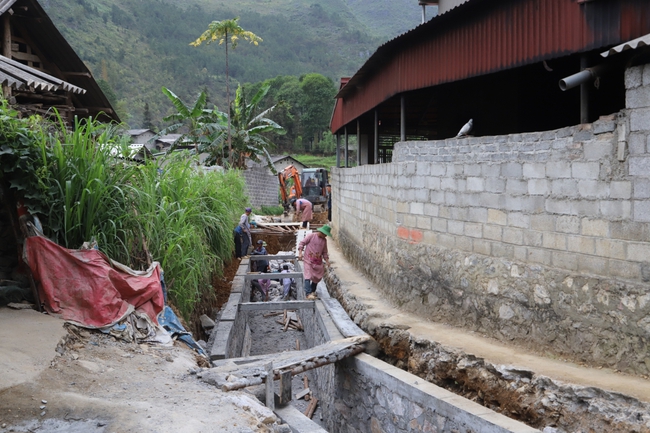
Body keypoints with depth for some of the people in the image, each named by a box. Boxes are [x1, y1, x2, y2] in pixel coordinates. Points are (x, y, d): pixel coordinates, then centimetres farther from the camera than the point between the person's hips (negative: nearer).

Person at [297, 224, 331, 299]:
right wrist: (300, 253, -16)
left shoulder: (324, 240, 11)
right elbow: (302, 243, -5)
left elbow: (324, 252, 18)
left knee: (317, 277, 11)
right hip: (308, 260, -6)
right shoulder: (311, 236, -6)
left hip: (318, 262, 6)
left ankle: (313, 291, 33)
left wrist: (327, 260, 6)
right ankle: (308, 293, -26)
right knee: (308, 276, -17)